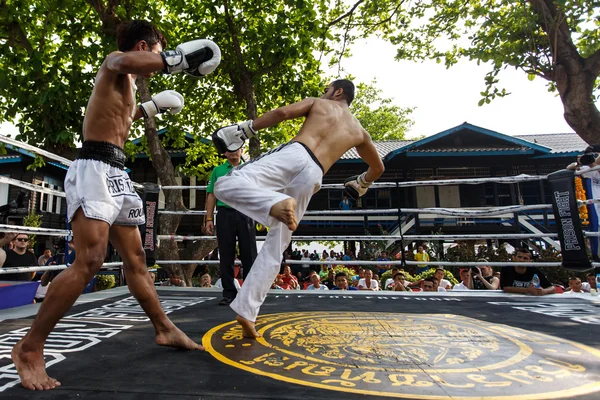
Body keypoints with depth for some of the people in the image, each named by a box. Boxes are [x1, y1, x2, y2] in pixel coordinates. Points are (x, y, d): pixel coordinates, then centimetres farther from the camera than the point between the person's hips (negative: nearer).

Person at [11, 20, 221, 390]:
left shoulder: (128, 84, 25)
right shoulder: (113, 62, 1)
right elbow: (126, 61, -26)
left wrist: (148, 109, 45)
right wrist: (178, 59, -19)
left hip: (116, 174, 9)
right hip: (95, 170, -9)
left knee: (136, 258, 9)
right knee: (90, 261, -19)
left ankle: (165, 329, 17)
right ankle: (29, 348, -5)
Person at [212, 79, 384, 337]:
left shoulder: (318, 103, 23)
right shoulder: (359, 131, 32)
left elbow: (282, 112, 4)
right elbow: (378, 167, 43)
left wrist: (242, 130, 8)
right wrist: (361, 184, 62)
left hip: (294, 154, -3)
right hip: (313, 176, 3)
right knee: (275, 247, 10)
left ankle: (276, 204, -38)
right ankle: (246, 312, 7)